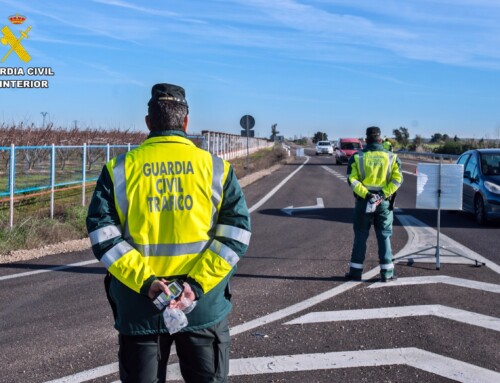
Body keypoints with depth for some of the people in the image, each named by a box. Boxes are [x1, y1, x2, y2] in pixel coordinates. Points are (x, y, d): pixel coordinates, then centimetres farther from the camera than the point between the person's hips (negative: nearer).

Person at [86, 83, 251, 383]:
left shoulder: (120, 170, 0)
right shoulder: (217, 168, 0)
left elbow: (103, 234, -8)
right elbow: (236, 232, -7)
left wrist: (144, 281, -13)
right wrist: (198, 284, -12)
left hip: (139, 306, 0)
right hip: (204, 307, 0)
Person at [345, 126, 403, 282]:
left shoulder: (357, 157, -1)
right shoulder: (391, 157, 1)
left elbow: (352, 179, -11)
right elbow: (397, 179, -9)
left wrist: (365, 194, -15)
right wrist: (384, 193, -13)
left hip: (363, 201, 0)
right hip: (384, 203, 0)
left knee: (360, 236, 8)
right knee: (384, 236, 8)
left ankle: (356, 271, 12)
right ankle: (387, 272, 10)